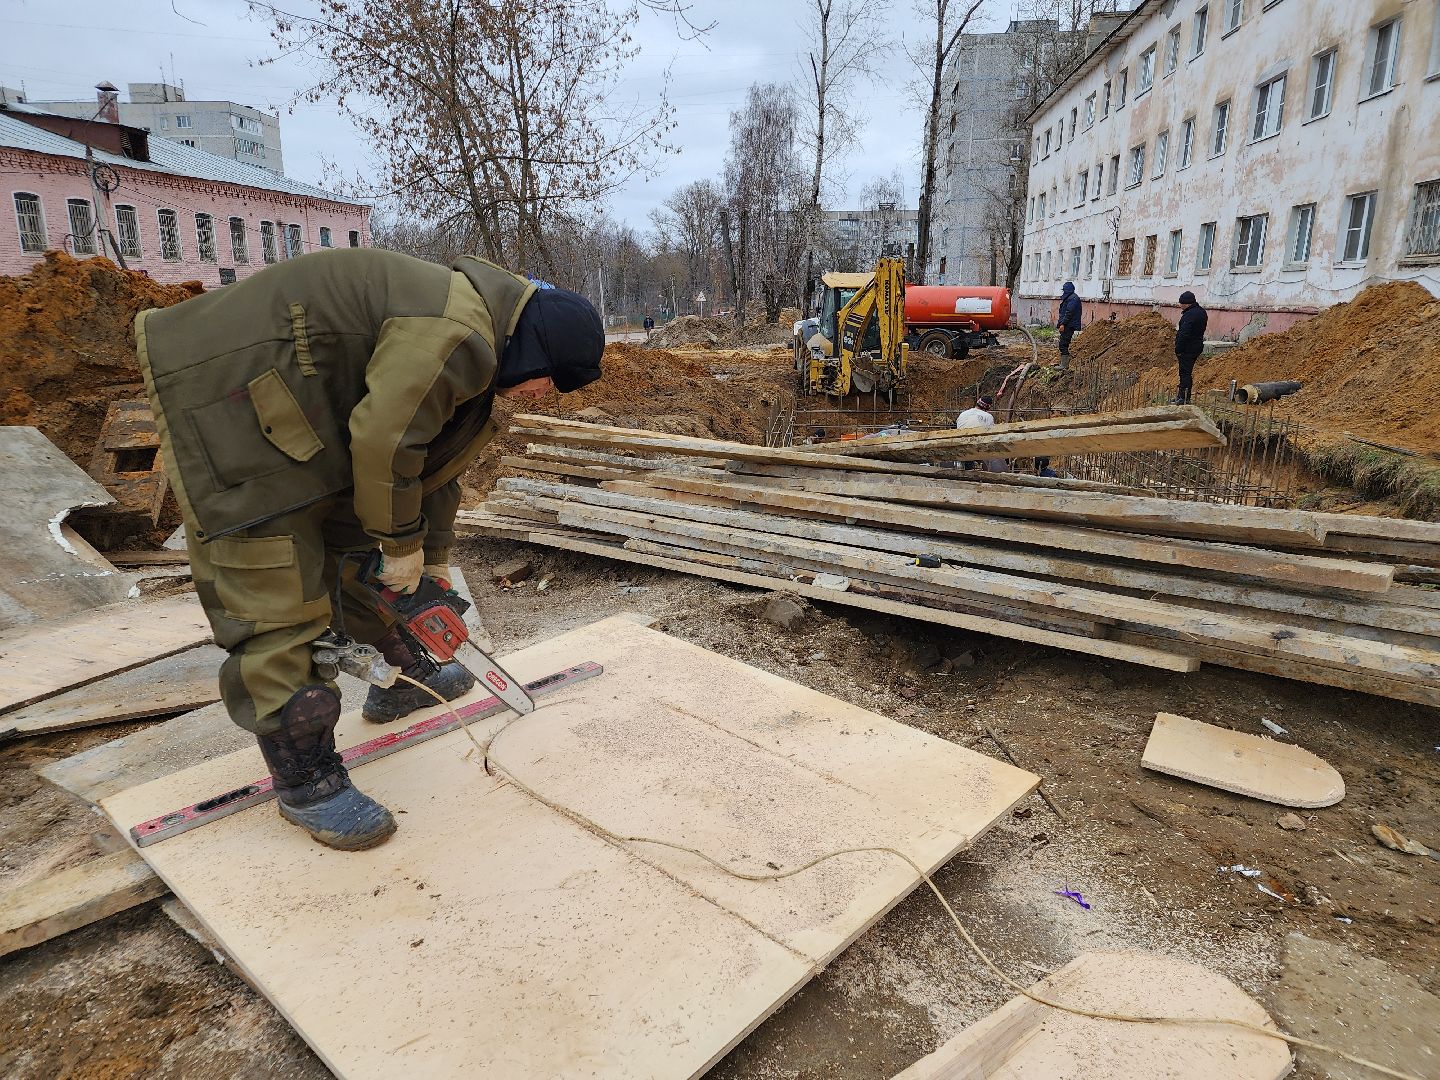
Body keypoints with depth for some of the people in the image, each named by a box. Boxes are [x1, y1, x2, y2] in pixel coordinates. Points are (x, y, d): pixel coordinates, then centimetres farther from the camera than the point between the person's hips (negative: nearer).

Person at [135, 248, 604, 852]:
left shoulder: (473, 356, 12)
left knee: (361, 555, 20)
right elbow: (385, 444, -25)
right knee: (278, 603, -8)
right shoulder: (459, 335, -23)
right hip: (229, 400, -11)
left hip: (294, 409, 11)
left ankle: (399, 683, 39)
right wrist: (403, 542, -8)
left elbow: (438, 462, 19)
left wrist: (434, 560, 24)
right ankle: (304, 783, 4)